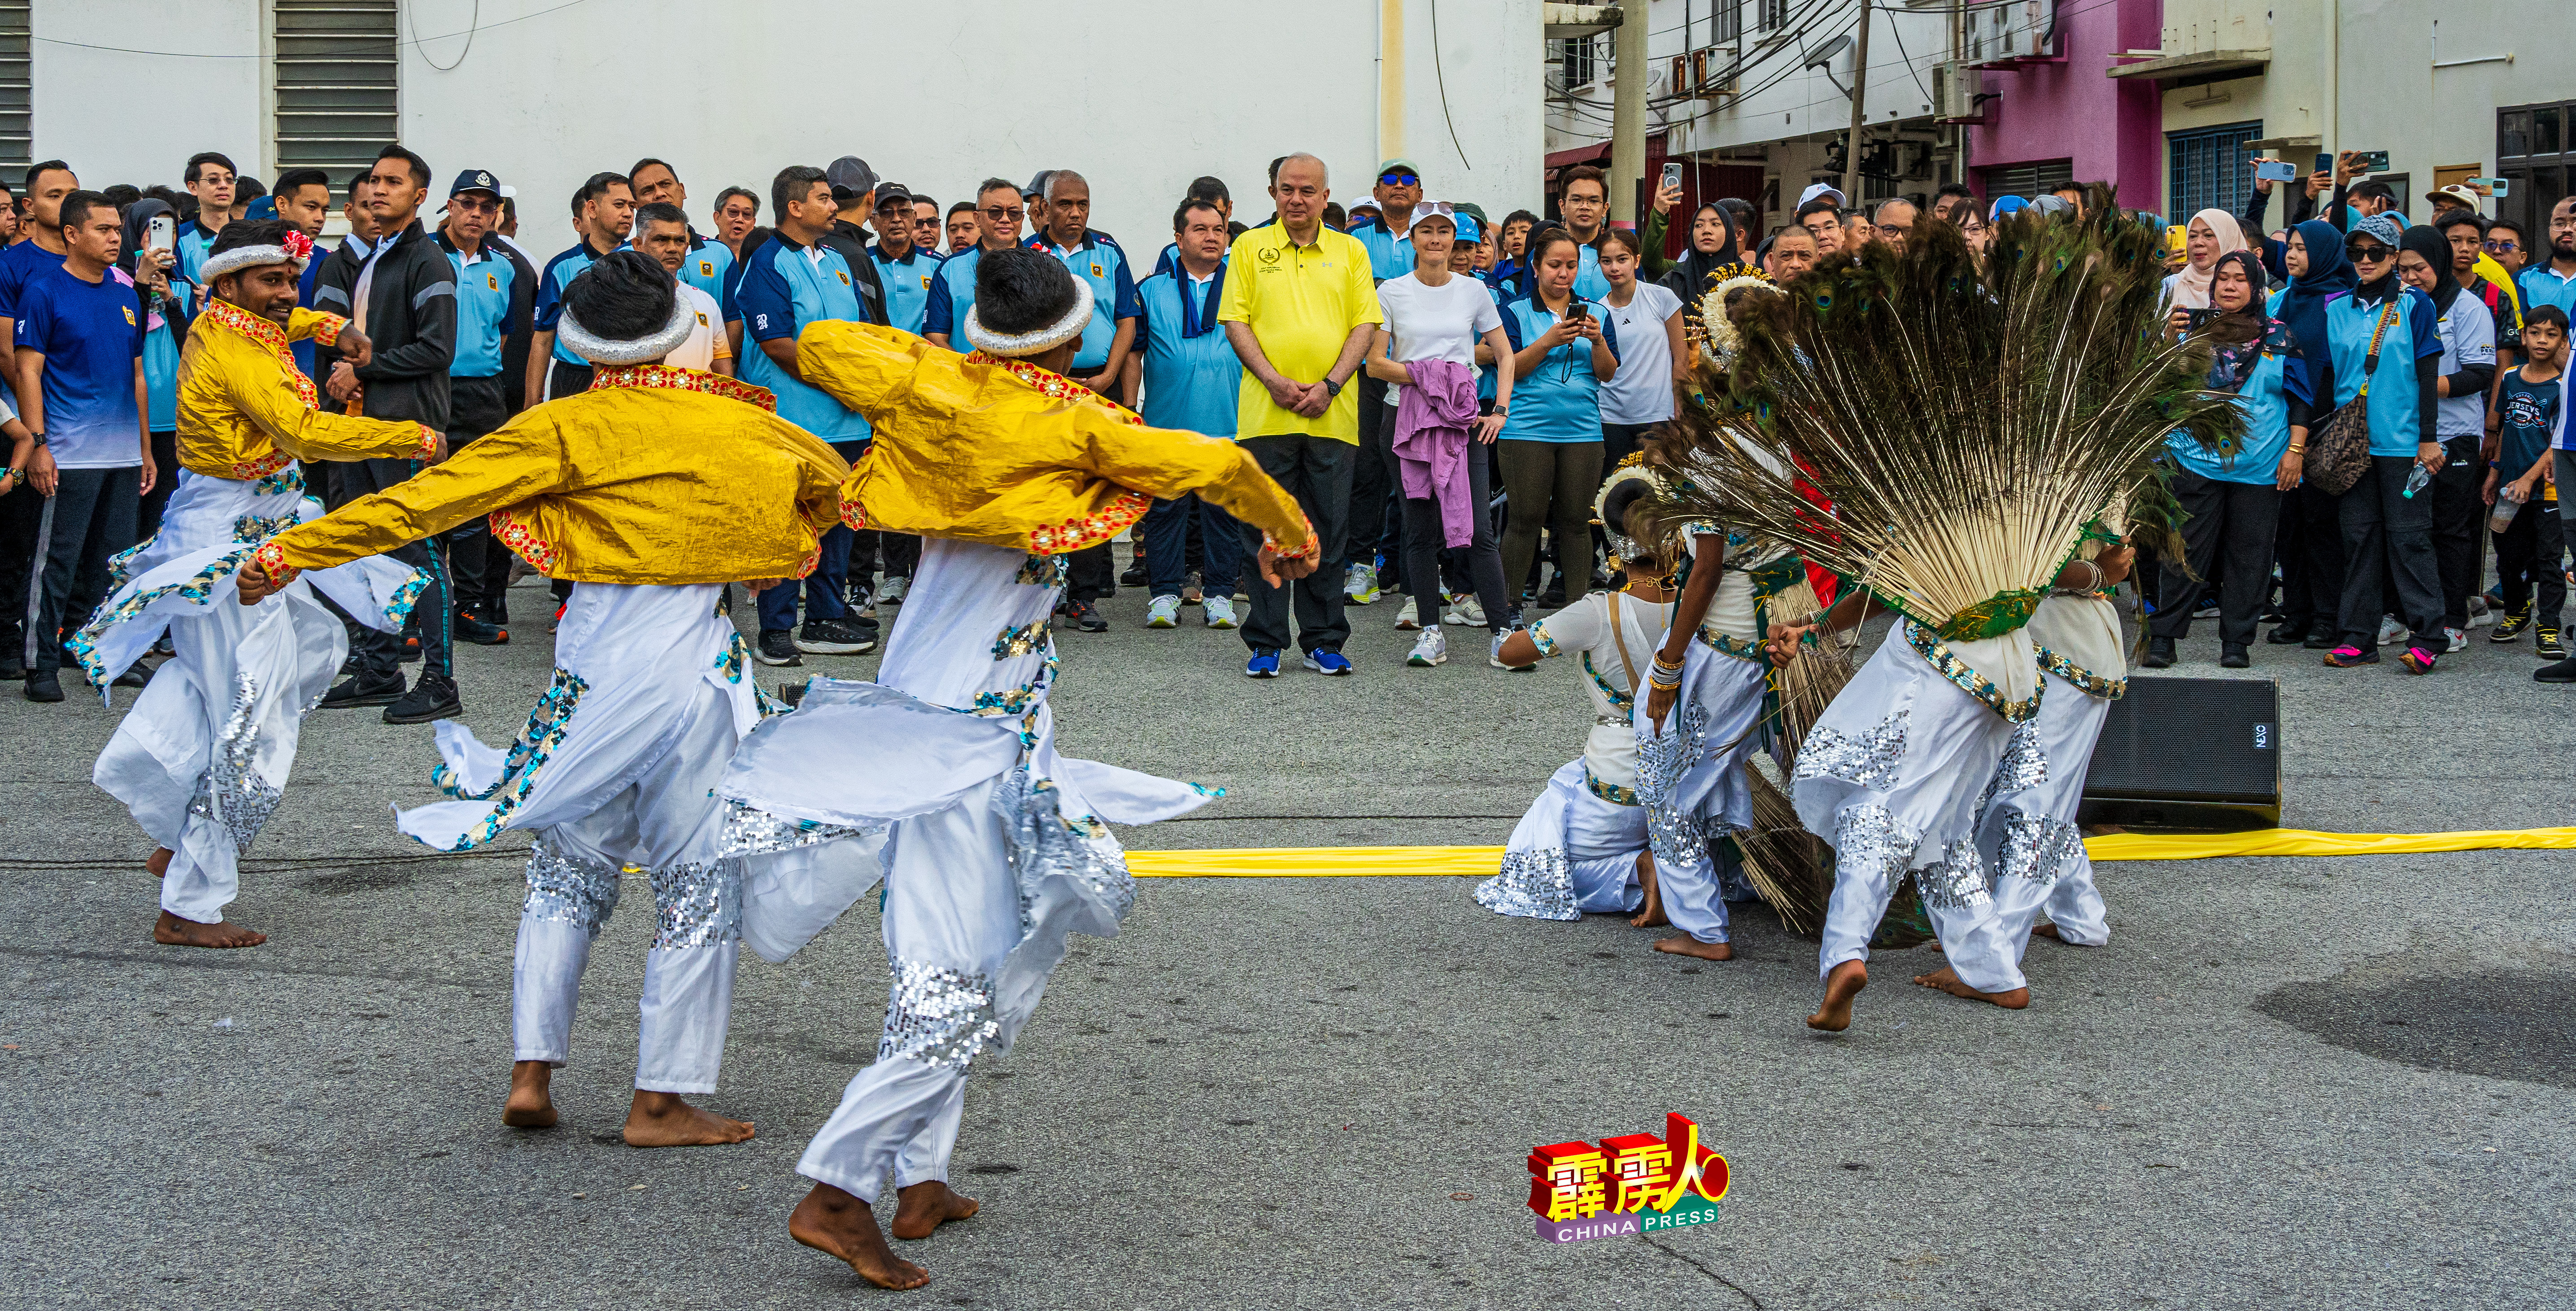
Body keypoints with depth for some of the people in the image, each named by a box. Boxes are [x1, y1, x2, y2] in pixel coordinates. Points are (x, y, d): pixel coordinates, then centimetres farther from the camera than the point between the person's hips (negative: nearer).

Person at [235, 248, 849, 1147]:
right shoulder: (742, 423, 2)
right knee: (700, 886, 7)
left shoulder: (566, 428, -3)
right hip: (690, 665, -1)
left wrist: (293, 551, -1)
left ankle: (531, 1072, 15)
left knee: (567, 869, 18)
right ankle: (661, 1100, 9)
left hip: (590, 662, 1)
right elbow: (832, 484, 22)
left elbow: (427, 500, -6)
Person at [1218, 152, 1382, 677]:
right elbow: (1235, 320, 3)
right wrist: (1274, 380, -10)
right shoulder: (1250, 247, 8)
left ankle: (1323, 642, 13)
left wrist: (1329, 384, -8)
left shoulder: (1350, 251, 11)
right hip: (1265, 413, -1)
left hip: (1332, 415, 1)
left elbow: (1365, 324, 6)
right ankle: (1266, 644, 8)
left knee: (1328, 531, 4)